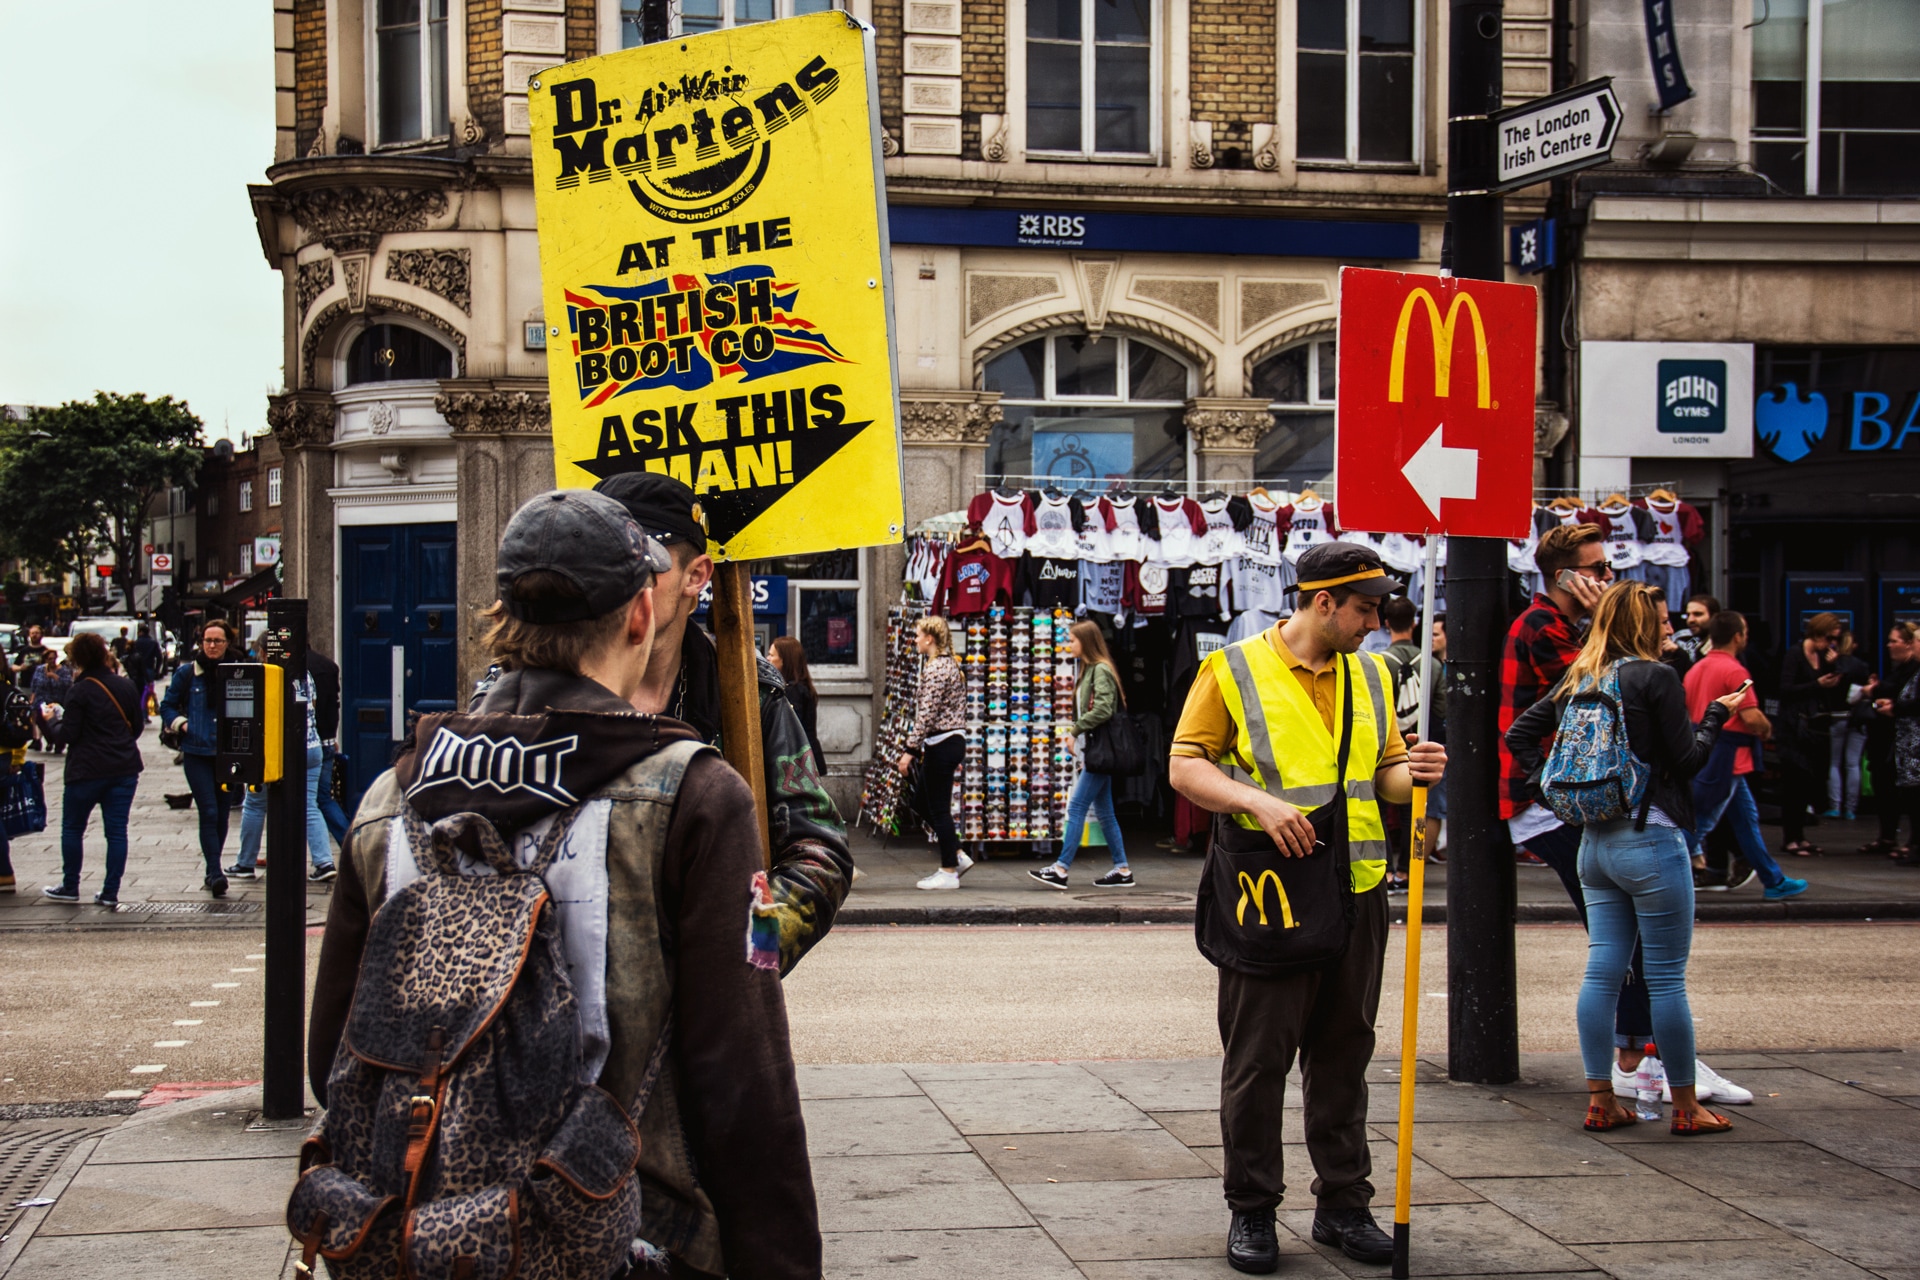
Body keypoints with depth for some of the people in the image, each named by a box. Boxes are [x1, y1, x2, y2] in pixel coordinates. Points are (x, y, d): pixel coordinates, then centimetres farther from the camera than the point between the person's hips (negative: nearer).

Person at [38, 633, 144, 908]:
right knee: (116, 830, 5)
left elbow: (66, 735, -11)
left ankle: (70, 887, 20)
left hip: (87, 771, -4)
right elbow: (138, 726, 11)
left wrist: (52, 719, 8)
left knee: (72, 828, 13)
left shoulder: (79, 692, -13)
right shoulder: (126, 686, 3)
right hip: (125, 769, 4)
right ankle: (110, 893, 4)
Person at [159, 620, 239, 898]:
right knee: (209, 812, -11)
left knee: (222, 814, 8)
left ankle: (212, 871, 22)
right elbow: (168, 707, 11)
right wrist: (182, 725, -4)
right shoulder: (186, 673, 2)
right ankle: (215, 874, -14)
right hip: (197, 753, -2)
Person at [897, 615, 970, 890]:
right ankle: (958, 857, 18)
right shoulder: (950, 664, 15)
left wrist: (910, 750, -20)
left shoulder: (935, 668, -16)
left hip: (941, 744, -10)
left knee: (938, 808, -2)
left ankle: (949, 872, 4)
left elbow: (926, 714, -21)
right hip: (954, 741, 10)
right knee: (927, 803, 16)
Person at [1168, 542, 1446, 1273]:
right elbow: (1184, 767, -6)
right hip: (1268, 892, -5)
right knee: (1257, 1057, 2)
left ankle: (1344, 1204, 23)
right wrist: (1257, 800, -20)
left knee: (1344, 1053, 12)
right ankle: (1251, 1211, 13)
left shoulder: (1369, 677, 13)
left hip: (1356, 891, 5)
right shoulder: (1235, 671, -4)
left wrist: (1412, 773, -3)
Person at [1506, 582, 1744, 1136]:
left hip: (1595, 840, 7)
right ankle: (1685, 1106, 9)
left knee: (1602, 971, 8)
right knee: (1667, 977, 1)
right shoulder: (1655, 678, -11)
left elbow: (1520, 733, 12)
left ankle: (1601, 1100, 12)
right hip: (1650, 839, -7)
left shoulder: (1580, 679, 9)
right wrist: (1716, 714, 5)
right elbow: (1687, 759, -9)